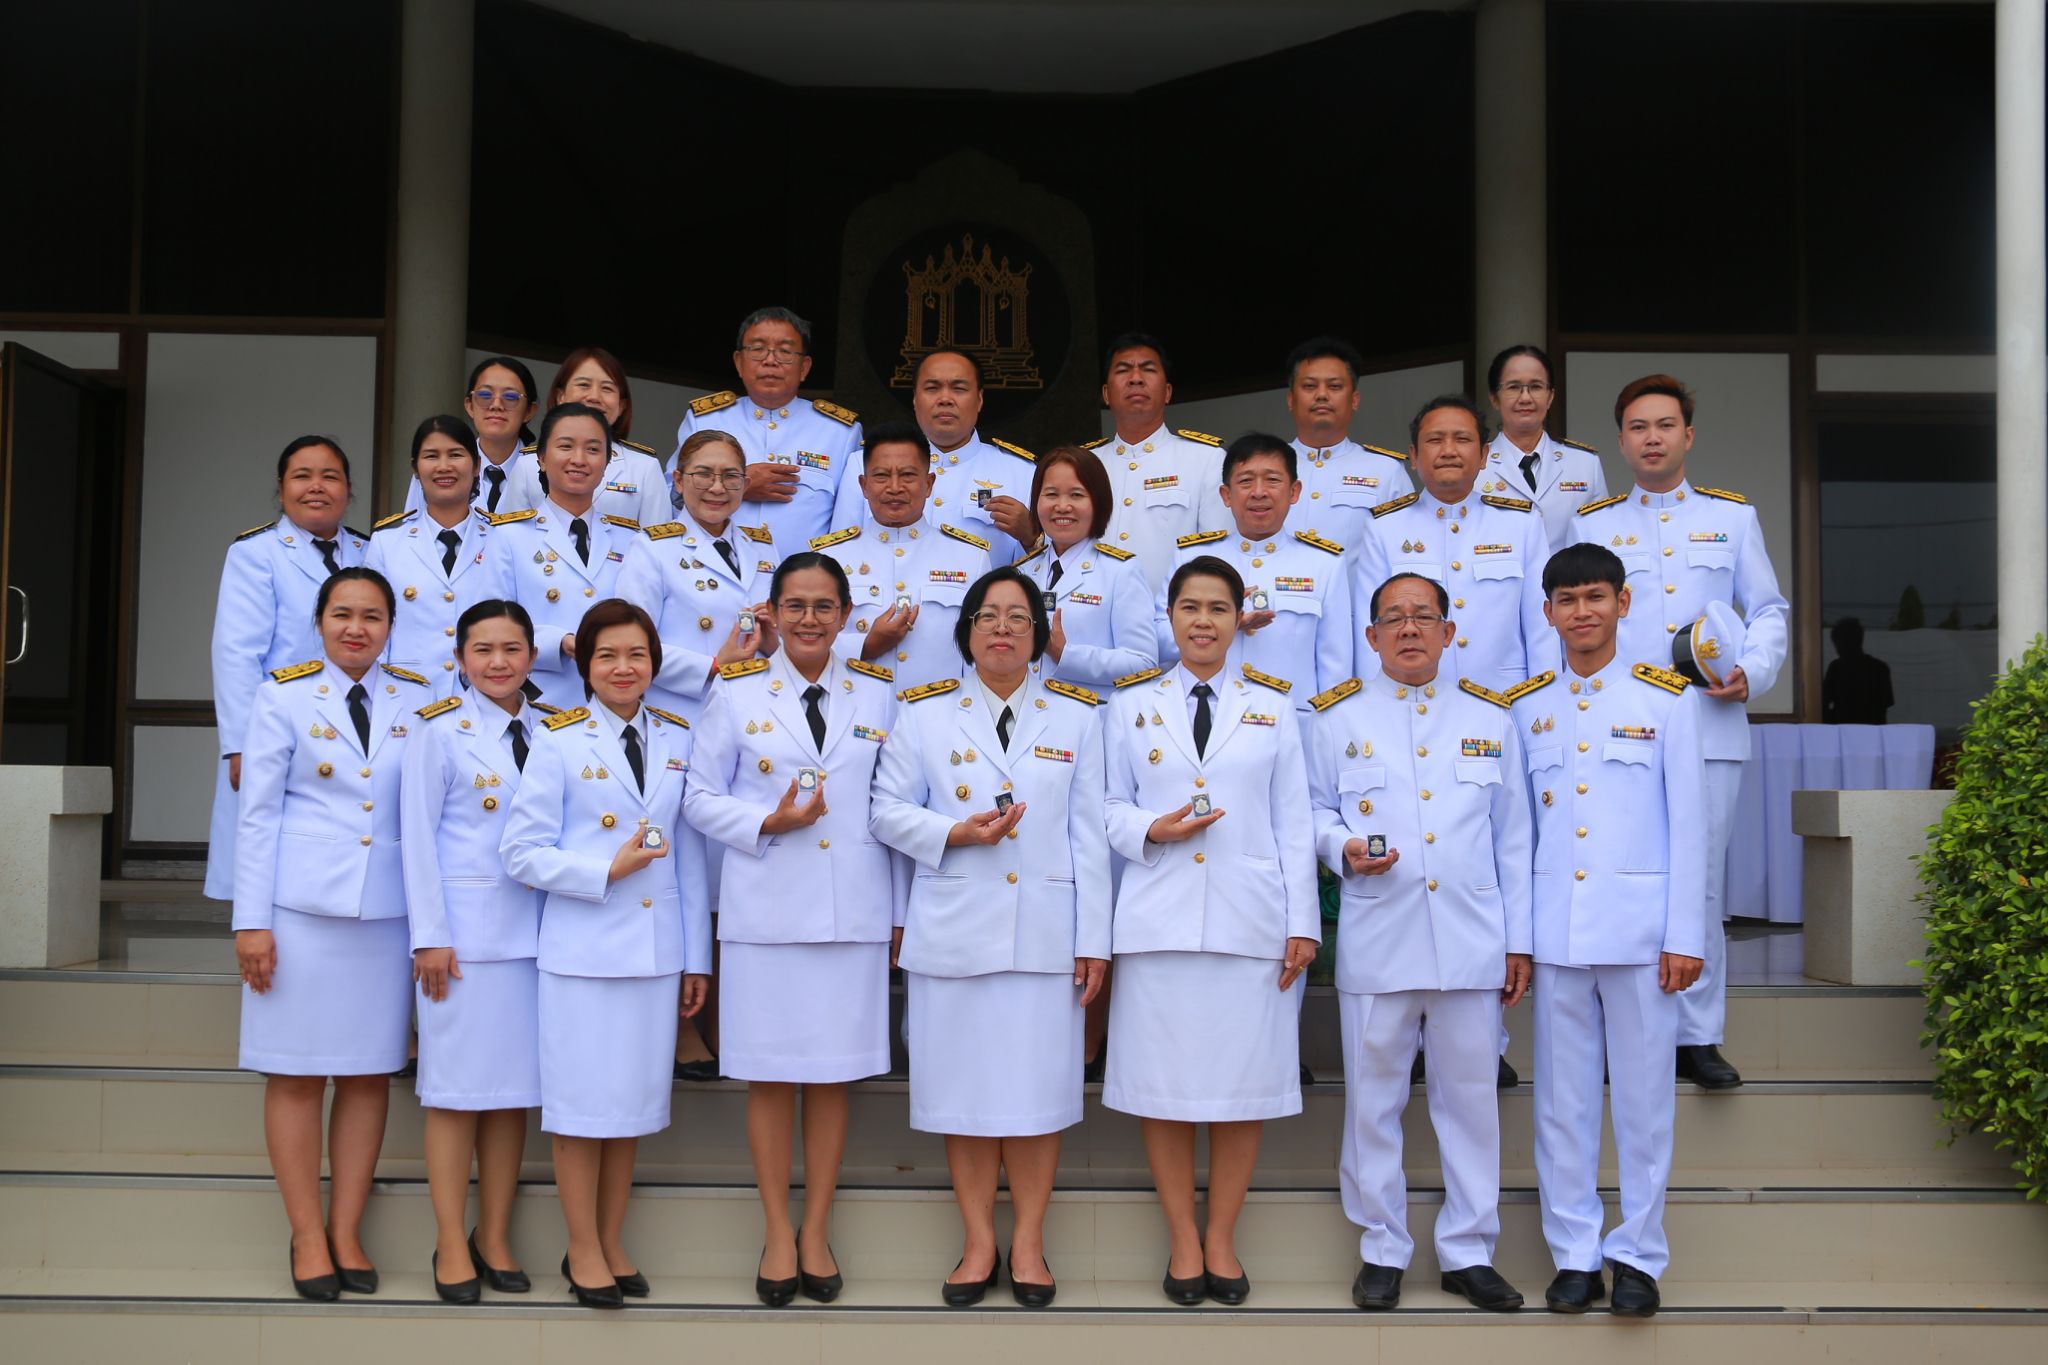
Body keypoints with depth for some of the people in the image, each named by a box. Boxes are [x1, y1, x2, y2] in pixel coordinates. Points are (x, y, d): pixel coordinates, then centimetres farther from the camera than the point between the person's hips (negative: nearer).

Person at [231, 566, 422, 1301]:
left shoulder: (419, 700, 7)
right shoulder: (283, 696, 2)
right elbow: (258, 813, 0)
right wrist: (250, 921, -5)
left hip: (387, 911, 2)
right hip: (302, 909, -2)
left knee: (369, 1072, 5)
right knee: (297, 1074, 1)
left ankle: (347, 1231, 15)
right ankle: (308, 1237, 11)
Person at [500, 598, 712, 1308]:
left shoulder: (677, 740, 8)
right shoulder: (558, 742, -3)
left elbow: (690, 855, 10)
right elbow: (522, 851, -5)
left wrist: (696, 957, 9)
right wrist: (607, 871, -15)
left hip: (657, 951, 4)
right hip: (583, 951, -4)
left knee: (635, 1100, 10)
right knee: (583, 1103, 2)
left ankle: (612, 1243, 24)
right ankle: (583, 1251, 16)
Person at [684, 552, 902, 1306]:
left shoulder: (879, 694, 8)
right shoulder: (736, 693, 3)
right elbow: (701, 798, 5)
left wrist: (900, 911, 7)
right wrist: (767, 824, -12)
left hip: (854, 913, 1)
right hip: (765, 911, -1)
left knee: (833, 1075, 7)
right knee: (769, 1075, 3)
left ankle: (817, 1229, 20)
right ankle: (777, 1231, 18)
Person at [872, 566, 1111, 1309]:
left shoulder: (1076, 714, 6)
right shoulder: (925, 711, 6)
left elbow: (1088, 832, 4)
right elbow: (889, 810, 5)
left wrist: (1093, 939, 0)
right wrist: (955, 834, -13)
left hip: (1044, 932, 0)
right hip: (953, 932, 0)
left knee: (1037, 1087, 3)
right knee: (964, 1088, 5)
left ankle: (1028, 1242, 16)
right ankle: (979, 1241, 18)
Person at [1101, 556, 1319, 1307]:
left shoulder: (1272, 707, 11)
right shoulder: (1131, 703, 10)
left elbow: (1293, 822, 8)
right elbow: (1110, 807, 9)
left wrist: (1302, 923, 2)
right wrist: (1150, 831, -12)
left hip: (1250, 921, 0)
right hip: (1158, 919, 0)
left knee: (1241, 1084, 3)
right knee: (1163, 1085, 1)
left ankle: (1221, 1239, 17)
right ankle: (1182, 1240, 15)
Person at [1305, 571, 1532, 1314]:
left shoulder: (1490, 717, 11)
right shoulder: (1336, 716, 6)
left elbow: (1513, 838, 11)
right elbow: (1313, 810, 10)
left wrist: (1518, 940, 8)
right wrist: (1344, 848, -13)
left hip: (1472, 940, 1)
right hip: (1376, 940, -1)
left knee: (1470, 1096, 6)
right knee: (1374, 1099, 4)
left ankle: (1468, 1252, 19)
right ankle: (1382, 1250, 18)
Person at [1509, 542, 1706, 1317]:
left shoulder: (1667, 698, 2)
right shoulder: (1525, 707, 9)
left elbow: (1687, 822, 0)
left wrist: (1685, 935, -5)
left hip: (1639, 925, -2)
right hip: (1554, 929, 2)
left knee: (1643, 1095, 3)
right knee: (1562, 1098, 6)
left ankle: (1638, 1255, 15)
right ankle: (1573, 1254, 16)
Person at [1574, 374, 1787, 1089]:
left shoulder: (1732, 516, 15)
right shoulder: (1591, 523, 13)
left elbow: (1769, 609, 15)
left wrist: (1752, 673, -3)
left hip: (1710, 728, 0)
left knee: (1702, 882, 0)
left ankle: (1698, 1037, 8)